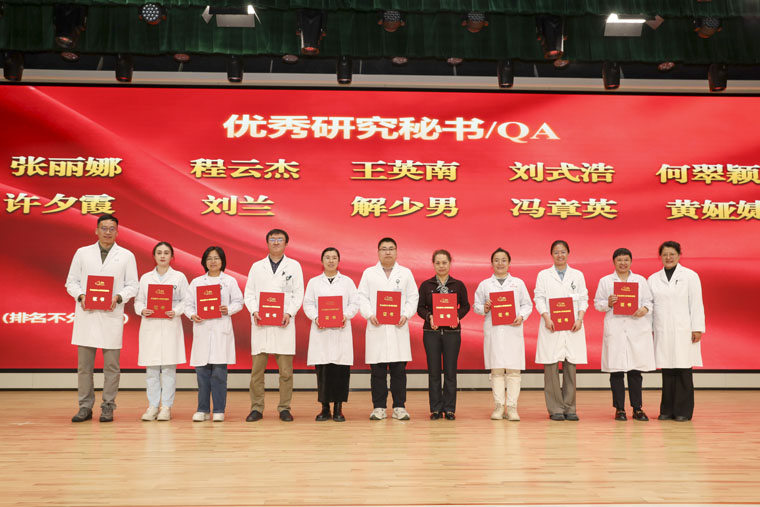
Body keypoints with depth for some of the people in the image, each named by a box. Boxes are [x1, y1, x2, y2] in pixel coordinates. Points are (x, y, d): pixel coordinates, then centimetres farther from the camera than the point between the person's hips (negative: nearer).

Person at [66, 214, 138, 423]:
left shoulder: (126, 256, 7)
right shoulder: (82, 253, 11)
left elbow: (132, 285, 5)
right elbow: (71, 281, 10)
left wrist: (118, 297, -13)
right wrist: (81, 296, -9)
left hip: (111, 316, -1)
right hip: (86, 314, 1)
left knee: (111, 365, 1)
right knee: (84, 364, 4)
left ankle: (108, 407, 10)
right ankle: (85, 407, 14)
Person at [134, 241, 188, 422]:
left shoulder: (179, 277, 6)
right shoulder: (145, 278, 12)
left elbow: (186, 300, 3)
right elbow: (138, 300, 10)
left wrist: (176, 311, -13)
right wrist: (142, 310, -9)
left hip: (170, 325, -2)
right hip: (150, 325, 2)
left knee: (169, 367, -2)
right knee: (151, 368, 2)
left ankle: (166, 407, 4)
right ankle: (152, 406, 10)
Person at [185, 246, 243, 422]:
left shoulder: (230, 281, 8)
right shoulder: (196, 282, 13)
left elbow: (238, 302, 6)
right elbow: (188, 303, 10)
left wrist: (228, 310, -12)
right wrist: (192, 315, -9)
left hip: (221, 330, -2)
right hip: (202, 329, 2)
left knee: (219, 371, -4)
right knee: (202, 371, 2)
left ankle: (219, 410, 5)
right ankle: (203, 410, 12)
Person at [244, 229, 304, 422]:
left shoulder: (294, 266, 10)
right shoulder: (257, 266, 14)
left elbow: (298, 294, 4)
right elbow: (249, 293, 9)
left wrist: (289, 313, -11)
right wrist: (254, 312, -8)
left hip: (284, 324, -1)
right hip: (260, 323, 1)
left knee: (286, 370, 0)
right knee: (257, 369, 2)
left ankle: (284, 408, 9)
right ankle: (257, 408, 11)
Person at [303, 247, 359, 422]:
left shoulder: (347, 281, 12)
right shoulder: (314, 282, 12)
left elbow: (354, 303, 6)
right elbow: (308, 304, 6)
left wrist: (346, 316, -12)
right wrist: (315, 317, -12)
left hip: (341, 331, 0)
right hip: (321, 331, 0)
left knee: (341, 369, -4)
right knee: (322, 370, -2)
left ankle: (338, 408, 5)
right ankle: (325, 408, 8)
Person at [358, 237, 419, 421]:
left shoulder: (406, 273, 13)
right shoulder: (369, 273, 11)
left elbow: (413, 297, 8)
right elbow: (362, 297, 6)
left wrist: (406, 315, -7)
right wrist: (369, 315, -10)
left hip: (398, 327, 0)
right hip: (376, 328, 0)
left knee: (399, 369, 0)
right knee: (377, 370, 1)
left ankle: (399, 407, 8)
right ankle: (379, 407, 8)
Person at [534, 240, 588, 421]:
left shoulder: (577, 275, 14)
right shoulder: (543, 275, 9)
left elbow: (583, 299, 9)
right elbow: (539, 299, 2)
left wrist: (580, 319, -6)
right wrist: (547, 318, -12)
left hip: (572, 326, 2)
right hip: (551, 326, -1)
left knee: (570, 366, 2)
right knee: (551, 367, -4)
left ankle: (569, 408, 10)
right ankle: (555, 409, 2)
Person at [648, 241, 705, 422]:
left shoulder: (690, 276, 5)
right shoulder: (653, 279, 12)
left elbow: (696, 304, 0)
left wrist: (697, 328, -6)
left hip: (683, 331, -2)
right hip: (662, 331, 3)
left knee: (683, 371, -2)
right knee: (667, 371, 4)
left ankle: (683, 411, 5)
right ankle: (667, 410, 12)